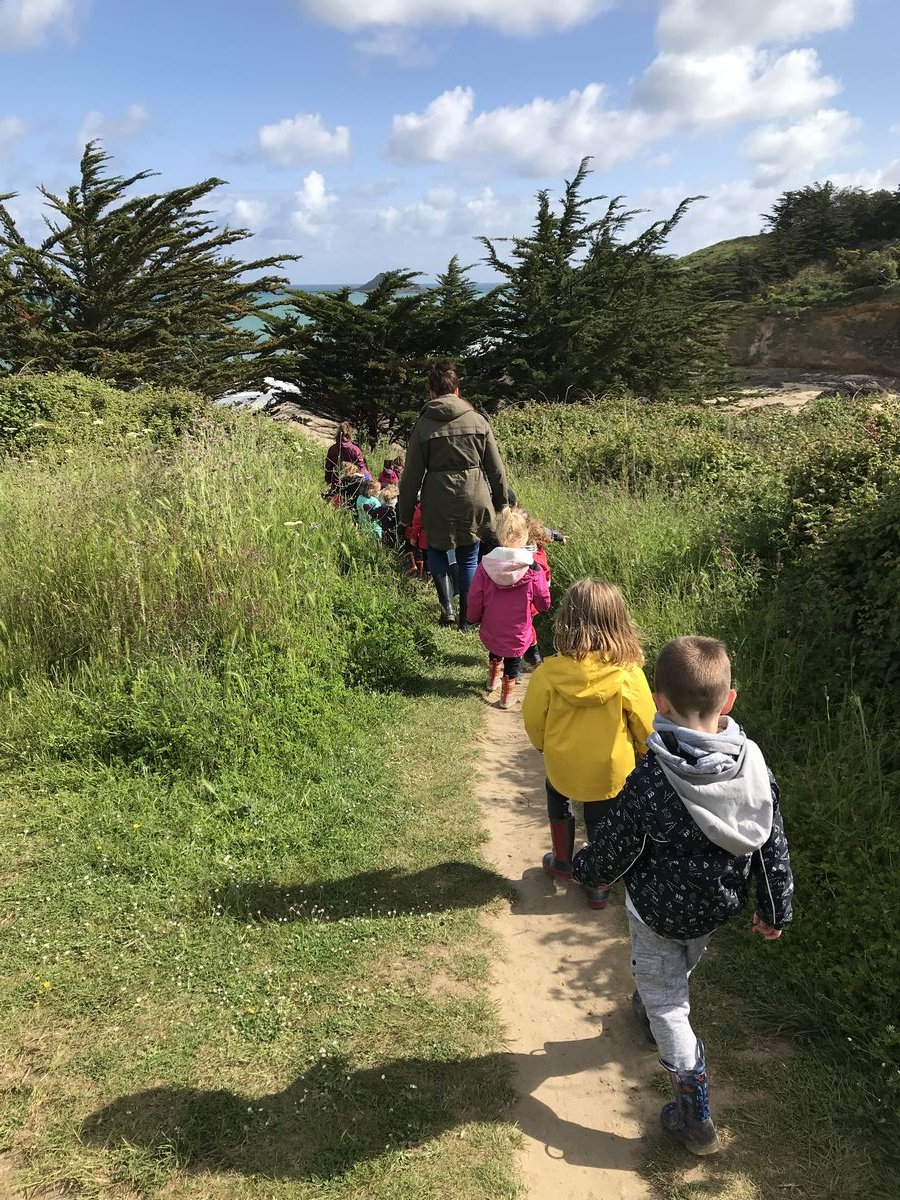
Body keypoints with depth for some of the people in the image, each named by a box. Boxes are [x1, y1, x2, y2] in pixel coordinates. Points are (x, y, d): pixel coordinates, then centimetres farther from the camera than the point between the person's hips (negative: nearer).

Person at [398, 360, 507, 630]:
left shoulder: (423, 425, -4)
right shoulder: (477, 420, 1)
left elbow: (412, 475, -2)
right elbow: (496, 469, 5)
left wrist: (405, 513, 6)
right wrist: (501, 503, 16)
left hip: (438, 503, -1)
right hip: (474, 501, 1)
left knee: (437, 550, 20)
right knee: (468, 558, 13)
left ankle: (447, 605, 2)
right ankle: (467, 619, 18)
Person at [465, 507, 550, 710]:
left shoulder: (485, 566, -17)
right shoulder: (532, 570, -20)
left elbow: (474, 600, -9)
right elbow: (544, 603, -8)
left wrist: (474, 618, 12)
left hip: (490, 631, 2)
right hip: (517, 636, -2)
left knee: (495, 651, 33)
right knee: (513, 661, 23)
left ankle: (493, 677, 53)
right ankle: (507, 693, 34)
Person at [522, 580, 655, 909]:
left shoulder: (549, 673, -23)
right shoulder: (628, 675, -23)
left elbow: (533, 722, -9)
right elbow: (646, 727, -10)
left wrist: (545, 745, 14)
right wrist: (643, 752, 13)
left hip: (561, 765, 1)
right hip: (610, 770, 0)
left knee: (558, 799, 32)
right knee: (600, 822, 22)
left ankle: (562, 862, 45)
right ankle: (598, 886, 37)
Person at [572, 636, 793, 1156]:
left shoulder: (648, 782, -34)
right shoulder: (756, 767, -21)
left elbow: (613, 851, -19)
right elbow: (773, 847, -8)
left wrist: (584, 867, 4)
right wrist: (775, 910, 8)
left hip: (659, 912, -5)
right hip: (719, 907, 5)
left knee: (667, 1002, 16)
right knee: (680, 972, 33)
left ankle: (696, 1118, 22)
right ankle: (652, 1007, 63)